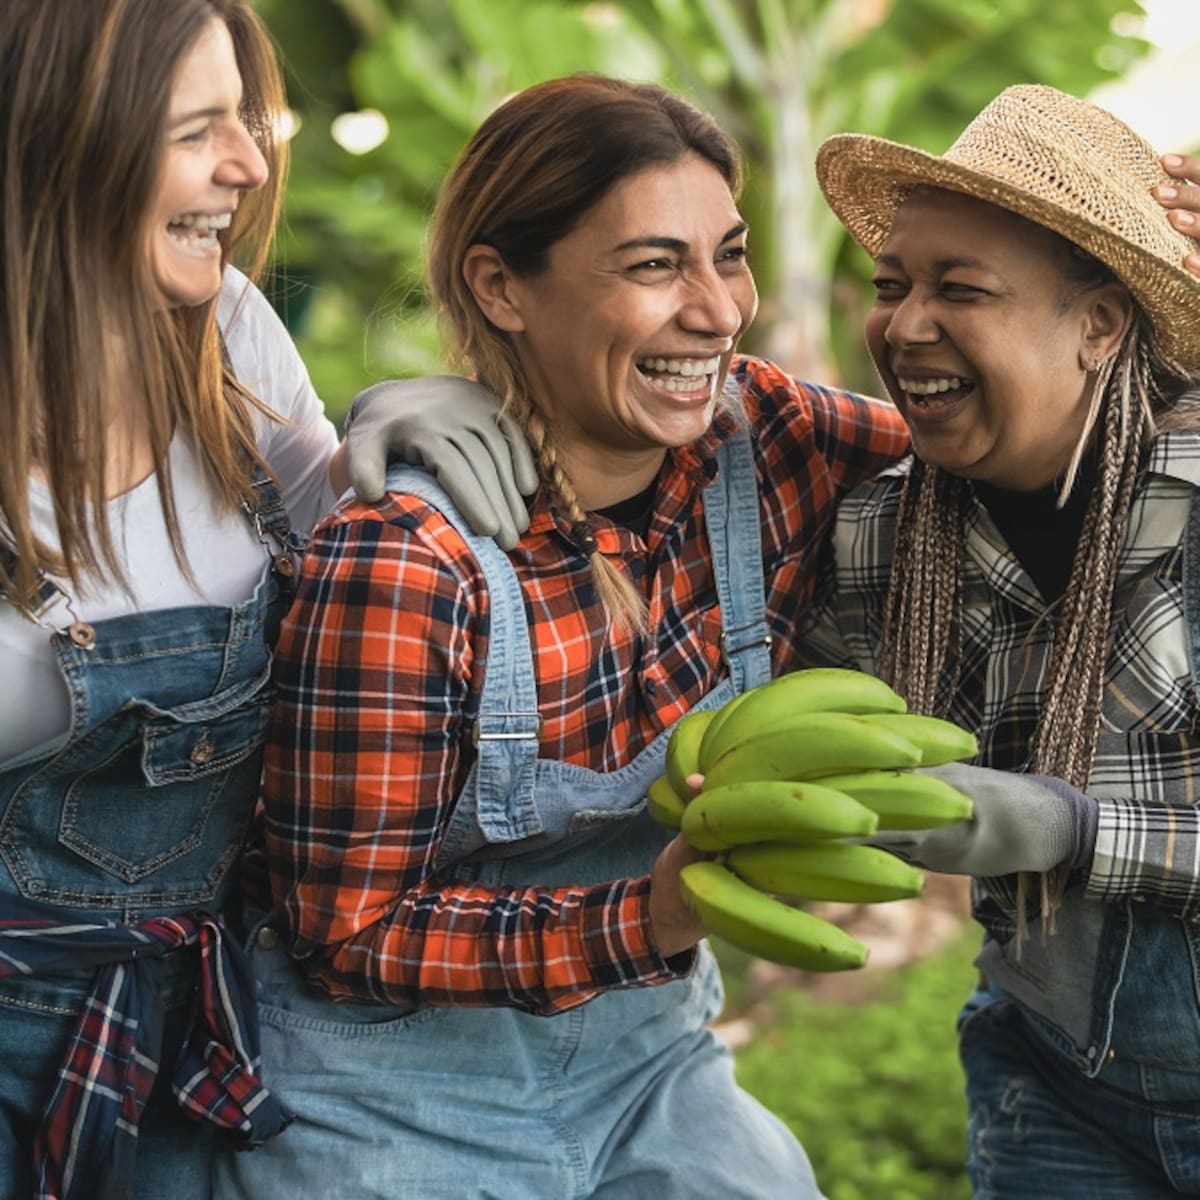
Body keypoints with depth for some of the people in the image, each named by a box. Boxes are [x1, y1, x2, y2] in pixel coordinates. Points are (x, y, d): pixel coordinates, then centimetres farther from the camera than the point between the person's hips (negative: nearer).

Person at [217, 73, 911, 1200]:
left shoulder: (762, 439, -12)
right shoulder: (402, 565, -26)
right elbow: (346, 935, -19)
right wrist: (654, 917, -32)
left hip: (647, 1058, 5)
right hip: (399, 1099, -4)